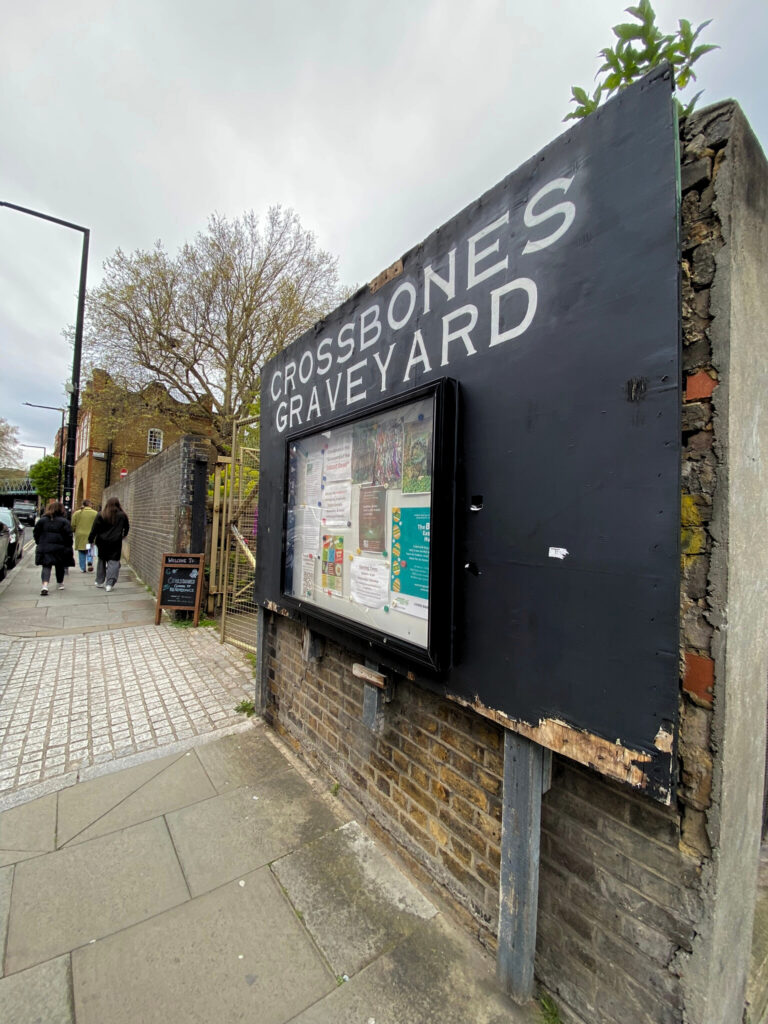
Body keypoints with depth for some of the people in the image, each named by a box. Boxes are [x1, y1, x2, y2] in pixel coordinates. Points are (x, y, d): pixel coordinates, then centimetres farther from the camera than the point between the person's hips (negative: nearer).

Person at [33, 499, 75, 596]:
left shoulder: (42, 520, 1)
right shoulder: (64, 521, -7)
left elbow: (36, 533, 7)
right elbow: (68, 536, -8)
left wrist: (40, 544, 19)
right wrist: (69, 550, 0)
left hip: (45, 548, 1)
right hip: (60, 548, -1)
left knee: (46, 566, 1)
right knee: (60, 567, 15)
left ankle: (45, 585, -17)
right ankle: (60, 584, 30)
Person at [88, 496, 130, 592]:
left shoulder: (100, 515, -3)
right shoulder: (122, 516, -2)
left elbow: (94, 529, -4)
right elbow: (127, 528, 12)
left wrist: (91, 540, 6)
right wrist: (123, 535, 31)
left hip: (102, 542, 1)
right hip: (116, 543, -1)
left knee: (101, 560, 17)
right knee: (114, 562, 1)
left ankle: (99, 582, 26)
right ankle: (110, 584, -6)